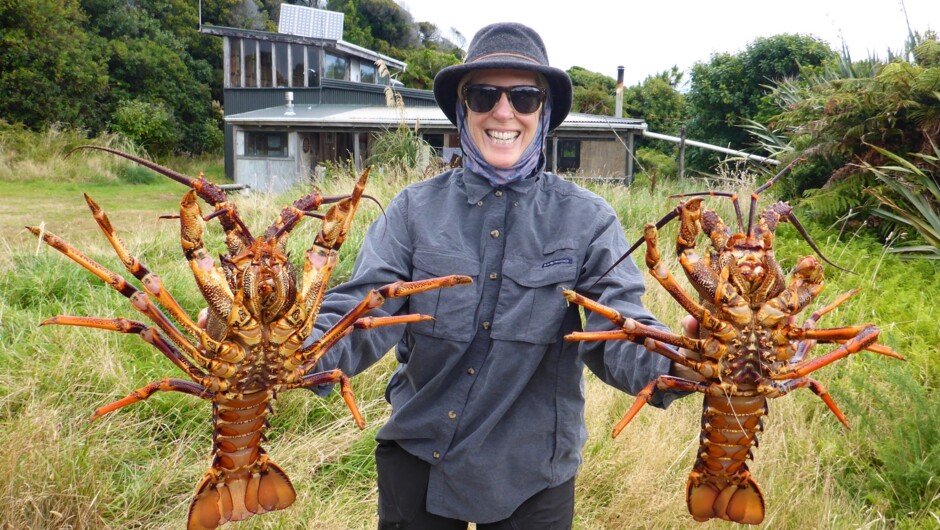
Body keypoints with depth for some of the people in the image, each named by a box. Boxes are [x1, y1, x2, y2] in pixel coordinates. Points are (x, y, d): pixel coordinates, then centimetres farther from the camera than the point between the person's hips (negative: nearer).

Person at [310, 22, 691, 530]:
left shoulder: (586, 219, -8)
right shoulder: (417, 208, -6)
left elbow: (618, 332, -16)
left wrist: (678, 366, -38)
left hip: (532, 476, 0)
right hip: (416, 460, 1)